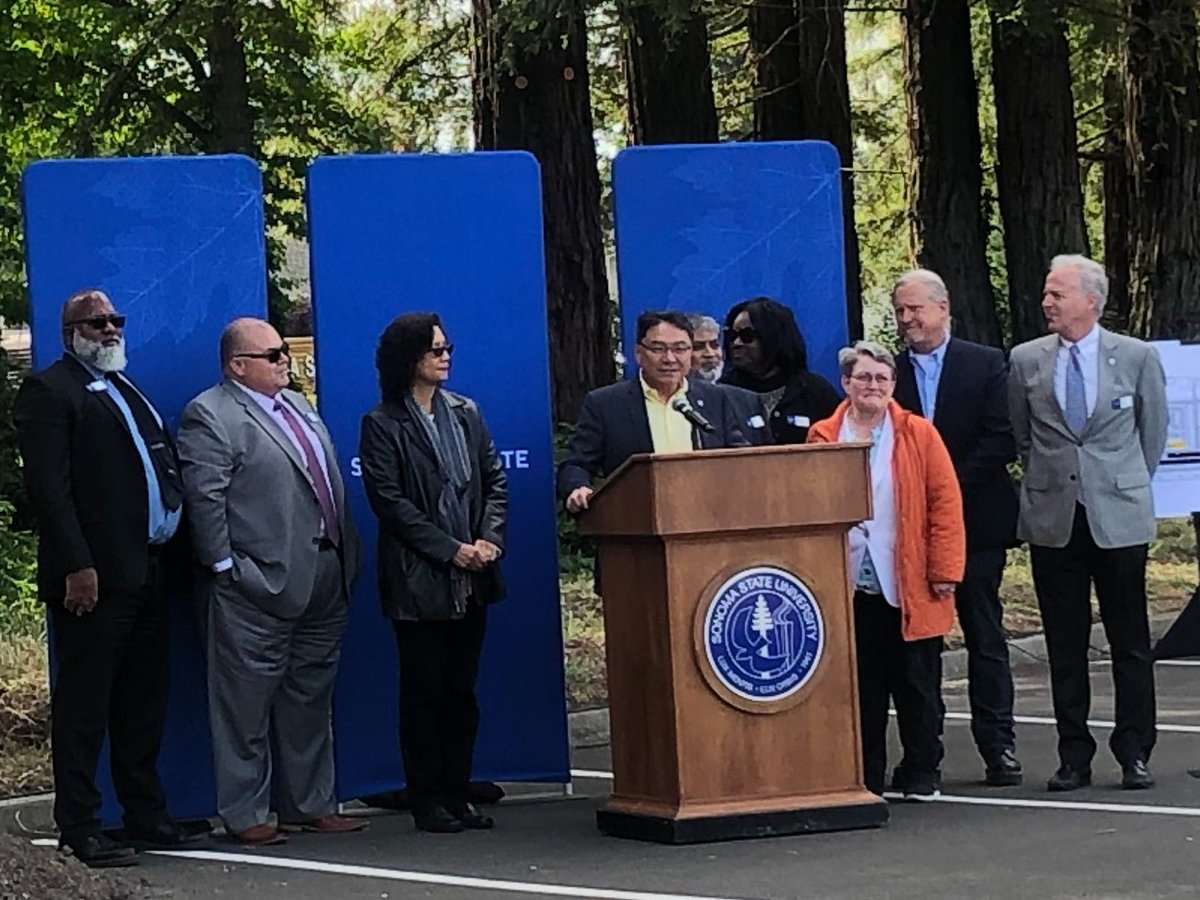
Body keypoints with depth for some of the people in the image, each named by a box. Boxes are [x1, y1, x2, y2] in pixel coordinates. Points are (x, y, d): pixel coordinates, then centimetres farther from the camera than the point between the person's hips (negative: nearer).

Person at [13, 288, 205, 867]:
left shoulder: (125, 389, 21)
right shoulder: (49, 390, -5)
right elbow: (48, 487, -14)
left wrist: (170, 554, 13)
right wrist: (77, 567, -21)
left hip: (147, 573, 8)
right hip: (93, 578, -8)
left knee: (144, 704, 13)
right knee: (84, 706, -3)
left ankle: (145, 816, 20)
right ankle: (79, 829, 1)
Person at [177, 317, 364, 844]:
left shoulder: (299, 406, 18)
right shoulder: (210, 417, -9)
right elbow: (204, 499, -15)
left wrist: (347, 559, 16)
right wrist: (228, 568, -18)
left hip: (324, 583, 9)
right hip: (259, 587, -9)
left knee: (311, 701, 15)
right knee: (247, 704, -2)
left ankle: (311, 805, 23)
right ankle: (245, 816, 4)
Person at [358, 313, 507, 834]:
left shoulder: (465, 413, 12)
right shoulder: (382, 425, -5)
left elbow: (495, 478, 12)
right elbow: (388, 500, -10)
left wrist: (489, 538, -5)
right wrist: (450, 550, -14)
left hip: (471, 577, 5)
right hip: (419, 580, -5)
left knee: (462, 689, 8)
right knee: (424, 690, 0)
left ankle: (458, 795, 14)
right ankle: (427, 802, 5)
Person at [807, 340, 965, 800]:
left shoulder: (919, 435, 2)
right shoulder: (823, 438, 5)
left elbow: (946, 503, -1)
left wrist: (944, 570, -7)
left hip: (910, 587, -1)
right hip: (849, 586, 1)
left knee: (916, 684, 5)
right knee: (861, 685, 5)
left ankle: (920, 774, 14)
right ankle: (865, 777, 13)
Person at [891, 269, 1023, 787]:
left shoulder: (986, 364, 3)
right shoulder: (888, 372, 7)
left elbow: (1002, 440, -4)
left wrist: (950, 483, -11)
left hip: (975, 521, -2)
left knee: (985, 636, 2)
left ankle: (998, 747, 5)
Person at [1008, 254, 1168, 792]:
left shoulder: (1137, 358, 0)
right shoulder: (1026, 361, 4)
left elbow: (1154, 432, 10)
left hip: (1119, 519, -2)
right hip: (1053, 521, 2)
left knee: (1130, 641, 1)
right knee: (1064, 645, 4)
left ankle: (1134, 754, 8)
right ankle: (1074, 757, 10)